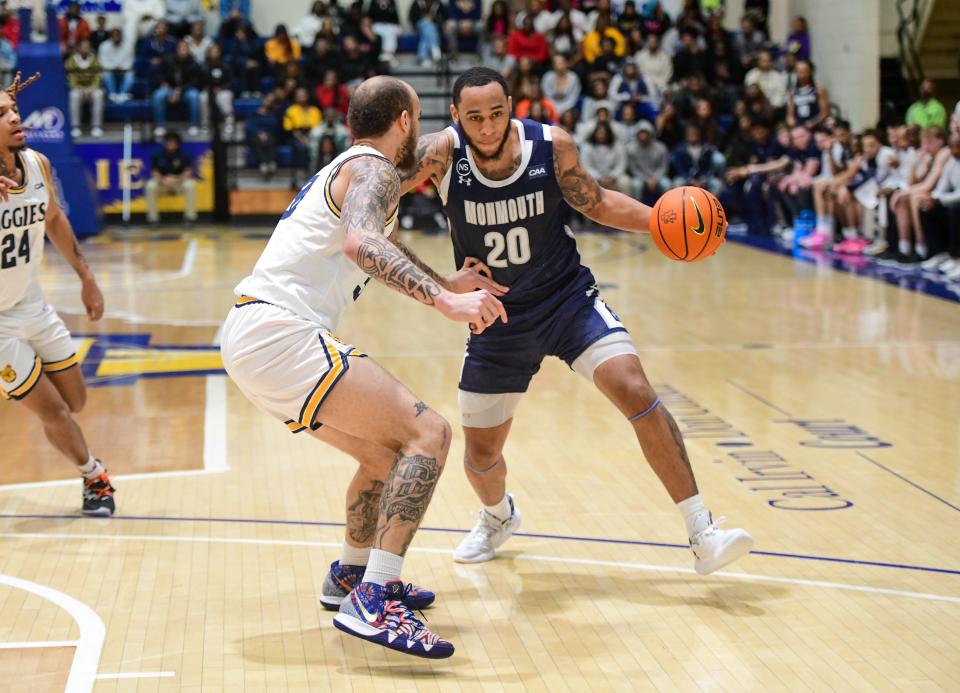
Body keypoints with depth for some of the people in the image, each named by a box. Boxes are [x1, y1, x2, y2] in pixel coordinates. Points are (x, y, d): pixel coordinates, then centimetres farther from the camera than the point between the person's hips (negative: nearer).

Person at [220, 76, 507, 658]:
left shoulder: (344, 169, 26)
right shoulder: (374, 169, -5)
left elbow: (378, 246, 45)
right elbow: (360, 243, -27)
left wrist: (446, 284, 49)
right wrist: (443, 300, -35)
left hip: (252, 337, 10)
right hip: (279, 333, -10)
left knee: (385, 449, 24)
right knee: (428, 434, -14)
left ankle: (350, 577, 40)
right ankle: (373, 604, -22)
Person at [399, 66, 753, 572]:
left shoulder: (552, 145, -14)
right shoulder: (441, 154, -19)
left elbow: (596, 204, 2)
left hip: (569, 298, -1)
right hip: (498, 319, 1)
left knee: (637, 394, -22)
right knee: (480, 456, 9)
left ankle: (702, 535, -16)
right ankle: (498, 516, 47)